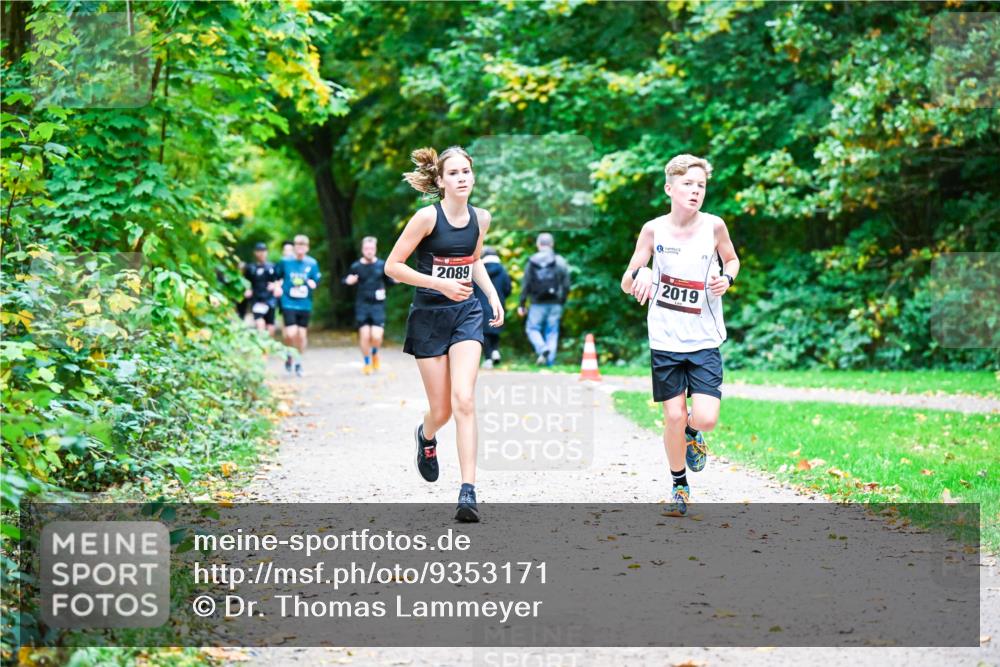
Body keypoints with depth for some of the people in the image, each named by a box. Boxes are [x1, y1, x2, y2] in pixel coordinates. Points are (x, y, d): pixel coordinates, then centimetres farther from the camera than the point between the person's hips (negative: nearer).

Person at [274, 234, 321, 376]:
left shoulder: (312, 263, 1)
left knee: (302, 334, 7)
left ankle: (299, 362, 24)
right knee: (291, 333, -14)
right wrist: (277, 287, -3)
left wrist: (312, 283, -15)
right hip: (288, 303, -2)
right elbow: (276, 276, 12)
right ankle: (289, 355, 16)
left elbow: (316, 281, 6)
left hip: (305, 304, 2)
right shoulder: (285, 262, -1)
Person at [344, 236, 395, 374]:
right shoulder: (356, 266, 0)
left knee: (376, 336, -11)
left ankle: (375, 354, 23)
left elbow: (388, 280, 13)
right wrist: (348, 281, -15)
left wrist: (395, 280, -8)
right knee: (365, 335, -2)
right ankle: (367, 363, 19)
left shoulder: (382, 265, 2)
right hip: (362, 306, 0)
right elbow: (346, 280, 8)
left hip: (378, 306, 0)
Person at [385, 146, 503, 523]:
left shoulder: (481, 219, 3)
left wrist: (493, 295, 9)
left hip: (466, 313, 3)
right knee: (442, 410, 4)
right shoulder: (427, 217, -13)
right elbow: (392, 266, -11)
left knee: (464, 400, -16)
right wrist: (439, 283, -20)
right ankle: (425, 436, 44)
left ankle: (468, 492, -18)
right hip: (429, 315, -2)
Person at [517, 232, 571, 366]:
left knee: (532, 328, 9)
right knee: (552, 332, 7)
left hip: (538, 304, -2)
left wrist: (521, 304, 3)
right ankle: (550, 360, 1)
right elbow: (566, 286, 3)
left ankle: (542, 348, -16)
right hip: (555, 304, 2)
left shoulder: (532, 262, -2)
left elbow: (526, 285, -2)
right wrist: (562, 301, 14)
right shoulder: (560, 262, 3)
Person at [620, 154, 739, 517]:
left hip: (705, 341, 0)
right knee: (674, 416, 1)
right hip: (665, 340, 0)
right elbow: (626, 284, 0)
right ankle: (679, 485, 23)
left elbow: (732, 259, 16)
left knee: (705, 418, -12)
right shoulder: (654, 229, -5)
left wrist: (727, 278, -6)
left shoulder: (714, 226, -5)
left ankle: (692, 432, 26)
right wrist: (640, 273, -23)